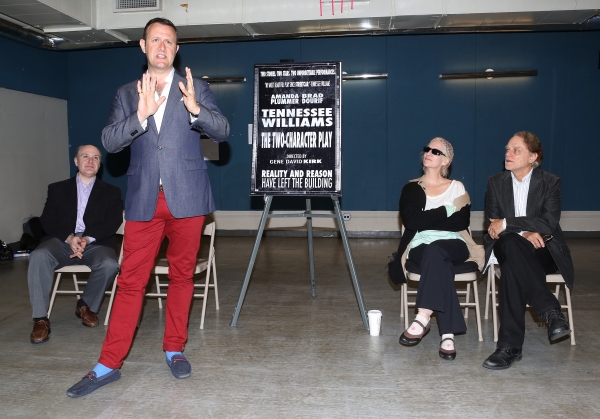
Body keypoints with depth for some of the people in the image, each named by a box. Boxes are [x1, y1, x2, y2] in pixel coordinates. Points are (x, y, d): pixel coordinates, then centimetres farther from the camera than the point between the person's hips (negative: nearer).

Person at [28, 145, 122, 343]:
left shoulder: (111, 192, 16)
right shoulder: (58, 189, 18)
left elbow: (113, 222, 1)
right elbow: (48, 220, 5)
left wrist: (88, 238, -16)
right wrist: (69, 238, -15)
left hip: (96, 244, -1)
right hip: (63, 241, 1)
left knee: (109, 265, -32)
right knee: (39, 256, -31)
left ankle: (86, 305, -4)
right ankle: (40, 319, -26)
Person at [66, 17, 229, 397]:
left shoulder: (196, 88, 9)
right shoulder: (127, 94, 13)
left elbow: (222, 131, -1)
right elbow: (110, 142, 1)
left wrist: (196, 109, -20)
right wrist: (140, 116, -17)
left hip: (186, 197, -1)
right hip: (144, 200, 1)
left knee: (182, 276, 7)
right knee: (131, 281, 1)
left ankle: (175, 349, 22)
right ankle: (110, 364, 9)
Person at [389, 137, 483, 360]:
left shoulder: (457, 188, 14)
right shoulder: (411, 188, 15)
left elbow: (461, 222, -3)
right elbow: (410, 220, -5)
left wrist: (426, 221, -9)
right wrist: (445, 211, -4)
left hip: (453, 246, 0)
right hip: (420, 248, 1)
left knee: (435, 251, -37)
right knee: (439, 264, -35)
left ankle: (424, 317, -42)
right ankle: (447, 334, -40)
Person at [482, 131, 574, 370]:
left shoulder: (550, 182, 3)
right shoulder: (496, 183, 9)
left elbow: (549, 222, -12)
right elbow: (491, 227, 0)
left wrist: (507, 224, -19)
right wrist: (523, 233, -18)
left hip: (543, 252, -2)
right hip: (510, 249, 2)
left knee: (511, 267, -38)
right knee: (510, 242, -39)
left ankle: (510, 345, -36)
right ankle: (551, 312, -37)